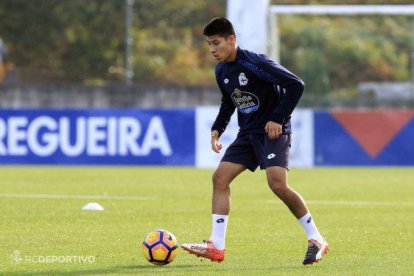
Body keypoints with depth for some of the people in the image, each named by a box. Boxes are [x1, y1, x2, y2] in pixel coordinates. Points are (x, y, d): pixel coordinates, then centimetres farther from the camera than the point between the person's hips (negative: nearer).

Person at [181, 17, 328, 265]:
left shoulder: (255, 63, -19)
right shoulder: (222, 71, 6)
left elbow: (296, 85, -21)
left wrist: (279, 118, -20)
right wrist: (218, 129, 10)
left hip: (273, 132, -8)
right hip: (248, 134, 8)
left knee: (277, 184, -23)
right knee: (220, 177, -4)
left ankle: (316, 240, -8)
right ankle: (217, 246, -2)